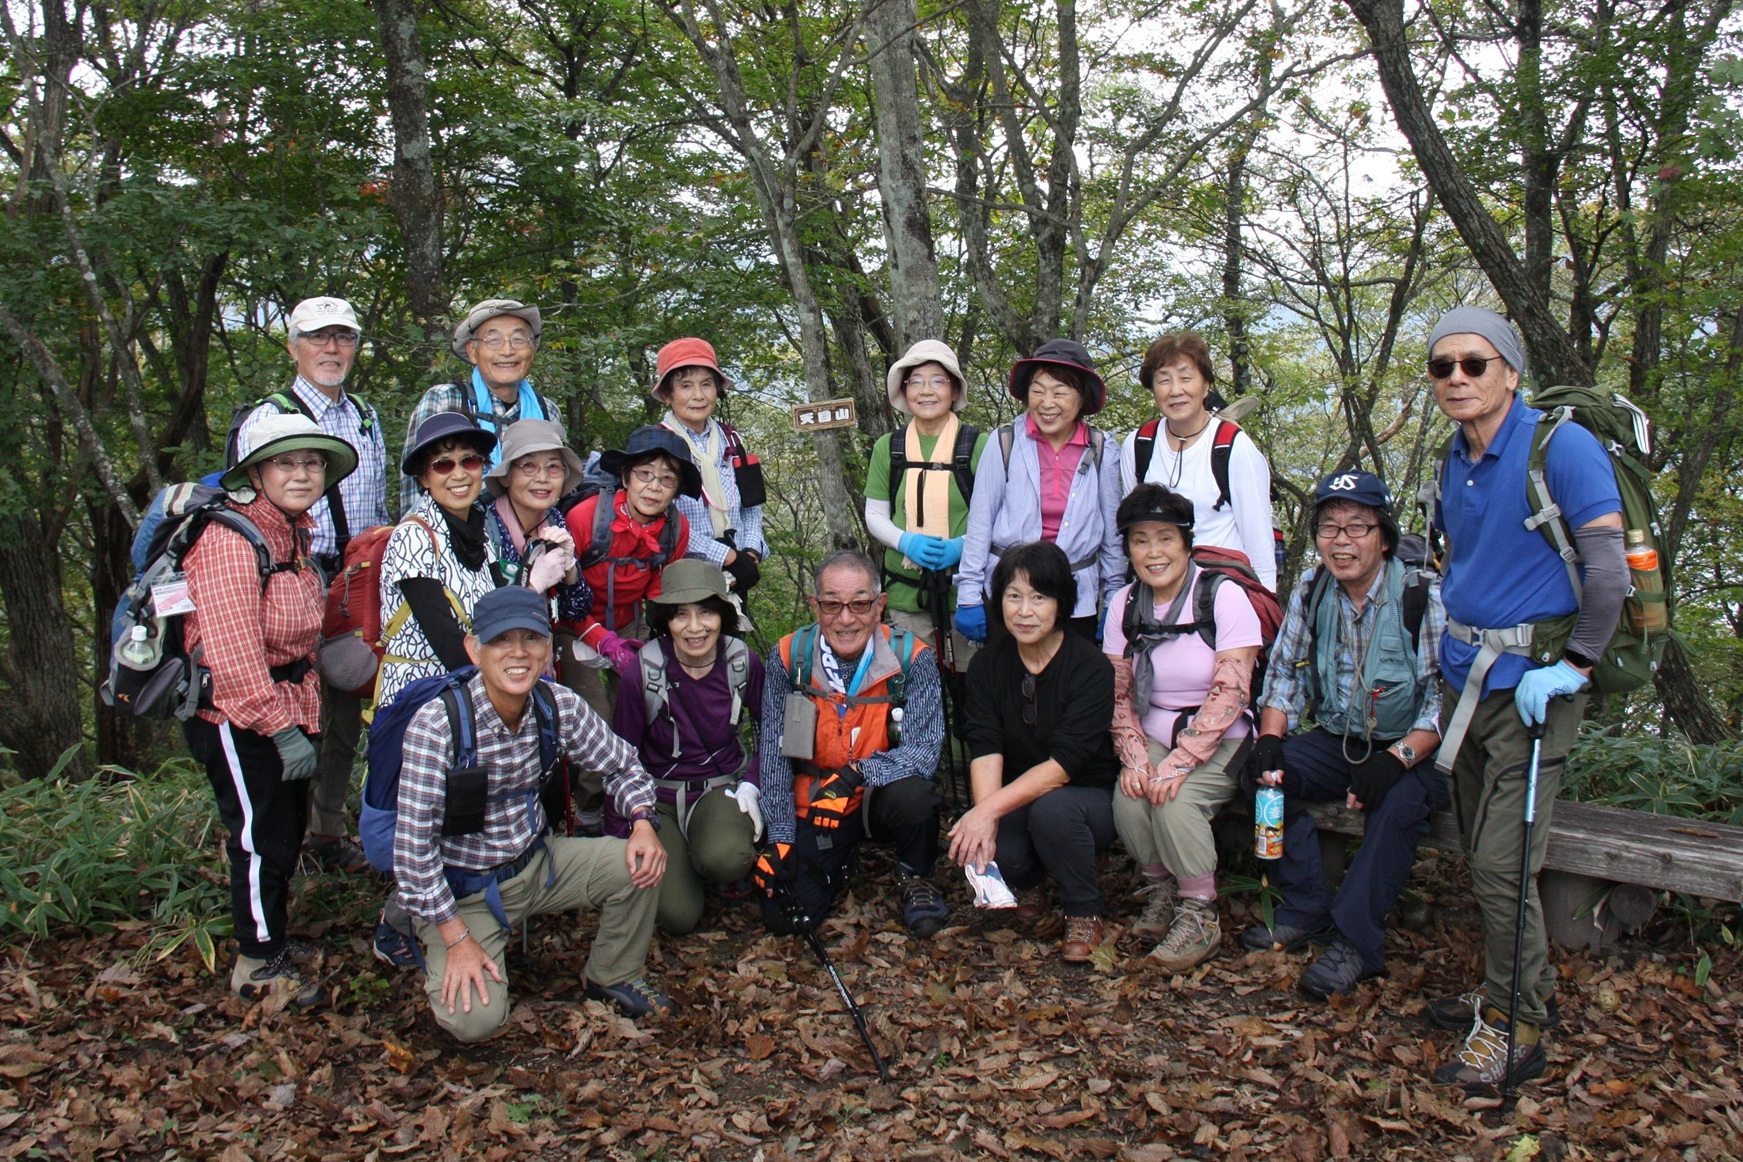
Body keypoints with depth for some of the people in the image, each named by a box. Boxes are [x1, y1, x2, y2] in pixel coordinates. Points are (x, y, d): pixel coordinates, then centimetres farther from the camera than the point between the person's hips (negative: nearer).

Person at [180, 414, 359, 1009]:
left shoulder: (293, 536, 9)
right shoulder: (232, 540, -22)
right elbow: (232, 651, -27)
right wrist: (282, 730, -25)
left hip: (283, 706, 9)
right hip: (236, 718, -9)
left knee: (286, 831, 20)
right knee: (262, 840, 1)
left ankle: (272, 940, 38)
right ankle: (258, 965, 18)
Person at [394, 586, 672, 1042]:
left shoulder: (560, 707, -12)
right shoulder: (436, 726, -26)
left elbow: (622, 765, 4)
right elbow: (413, 845, -23)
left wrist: (643, 822, -16)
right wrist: (456, 938, -21)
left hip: (535, 863, 5)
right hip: (463, 890, -4)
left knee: (637, 865, -16)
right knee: (474, 1020, -21)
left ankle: (614, 978, 11)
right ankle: (439, 957, 14)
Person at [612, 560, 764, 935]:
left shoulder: (743, 662, -10)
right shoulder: (643, 670, -16)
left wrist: (752, 782, -9)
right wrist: (616, 839, -7)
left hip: (723, 787, 0)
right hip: (658, 794, 0)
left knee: (724, 859, -34)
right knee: (678, 917, -17)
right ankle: (678, 860, 17)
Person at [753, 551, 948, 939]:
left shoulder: (910, 658, -16)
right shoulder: (789, 658, -11)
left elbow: (924, 751, -22)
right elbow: (774, 755, -5)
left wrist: (856, 774, -37)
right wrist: (780, 838, -10)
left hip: (882, 797, -1)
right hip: (814, 805, 2)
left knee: (912, 795, -35)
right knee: (784, 917, -13)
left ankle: (916, 876, 0)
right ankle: (839, 861, 22)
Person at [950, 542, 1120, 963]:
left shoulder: (1091, 668, -17)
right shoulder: (987, 665, -4)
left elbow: (1064, 763, -26)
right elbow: (985, 750, -15)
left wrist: (992, 808, -36)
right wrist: (985, 820, -33)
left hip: (1090, 799, -3)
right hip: (1017, 802, 3)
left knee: (1052, 809, -36)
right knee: (976, 845, -28)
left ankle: (1084, 913, -8)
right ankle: (1026, 884, 10)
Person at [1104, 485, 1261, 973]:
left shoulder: (1224, 597, -11)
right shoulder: (1125, 605, 3)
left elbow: (1230, 695, -17)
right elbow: (1118, 695, 4)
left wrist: (1179, 762, -24)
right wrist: (1134, 756, -14)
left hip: (1222, 742, -4)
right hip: (1154, 737, 4)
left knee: (1173, 800, -30)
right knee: (1129, 798, -25)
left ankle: (1199, 914, -9)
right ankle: (1159, 890, 3)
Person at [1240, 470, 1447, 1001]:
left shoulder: (1426, 596, -14)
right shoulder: (1311, 590, 1)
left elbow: (1445, 699, -17)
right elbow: (1284, 673, 5)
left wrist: (1396, 758, -30)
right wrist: (1269, 742, -12)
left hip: (1415, 752, -5)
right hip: (1337, 741, 5)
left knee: (1399, 801, -35)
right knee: (1264, 773, -20)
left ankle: (1354, 942, -24)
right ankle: (1305, 912, -7)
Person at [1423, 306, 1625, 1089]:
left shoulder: (1562, 447, -12)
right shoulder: (1454, 462, 11)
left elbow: (1608, 566, -17)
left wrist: (1572, 666, -18)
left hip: (1531, 679, -7)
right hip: (1464, 674, 7)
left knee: (1502, 861, -8)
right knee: (1480, 854, 13)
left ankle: (1516, 1028, 7)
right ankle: (1514, 991, 30)